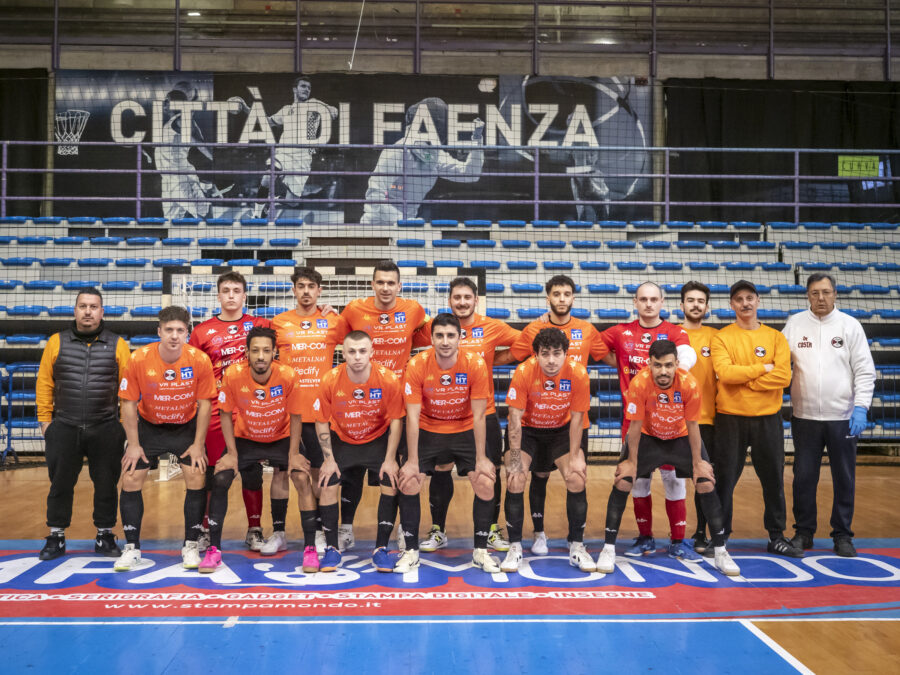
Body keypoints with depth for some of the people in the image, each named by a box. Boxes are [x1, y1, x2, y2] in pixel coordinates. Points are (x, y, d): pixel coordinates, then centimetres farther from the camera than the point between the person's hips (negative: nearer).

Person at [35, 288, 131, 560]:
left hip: (106, 430, -1)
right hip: (64, 429, 1)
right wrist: (45, 420, 2)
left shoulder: (117, 345, 2)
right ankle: (56, 538, 23)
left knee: (106, 485, 7)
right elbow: (44, 384, 6)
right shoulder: (57, 342, 6)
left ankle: (105, 536, 21)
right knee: (60, 484, 8)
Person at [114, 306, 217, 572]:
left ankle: (191, 546, 5)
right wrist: (134, 444, -10)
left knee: (197, 479, -9)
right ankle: (131, 548, 10)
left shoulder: (200, 360, -20)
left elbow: (204, 404, -11)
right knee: (130, 481, -4)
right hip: (148, 426, 1)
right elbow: (129, 403, -10)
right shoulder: (138, 360, -19)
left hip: (186, 427, 0)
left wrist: (198, 444, -11)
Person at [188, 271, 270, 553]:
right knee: (212, 472, 5)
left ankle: (254, 530, 19)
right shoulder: (202, 331, 5)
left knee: (252, 472, 6)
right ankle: (207, 530, 21)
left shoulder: (260, 325, 5)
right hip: (215, 412, 0)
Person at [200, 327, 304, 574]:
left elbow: (295, 417, -12)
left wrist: (293, 456, -14)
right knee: (220, 479, -15)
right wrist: (232, 453, -11)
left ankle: (310, 547, -1)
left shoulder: (288, 376, -24)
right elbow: (226, 414, -9)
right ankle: (213, 549, 0)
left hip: (281, 440, -1)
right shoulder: (233, 375, -22)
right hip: (244, 439, 1)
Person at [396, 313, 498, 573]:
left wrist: (481, 458, -13)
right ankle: (411, 551, 7)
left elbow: (478, 417, -13)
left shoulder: (475, 365, -19)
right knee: (408, 482, -13)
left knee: (485, 483, -12)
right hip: (428, 432, 0)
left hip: (464, 432, 0)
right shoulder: (417, 365, -19)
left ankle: (480, 551, 9)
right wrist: (412, 461, -18)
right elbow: (412, 417, -17)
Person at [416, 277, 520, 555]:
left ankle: (492, 530, 24)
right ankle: (437, 531, 23)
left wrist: (494, 359, -6)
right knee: (440, 470, 5)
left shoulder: (493, 328, -1)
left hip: (484, 412, 0)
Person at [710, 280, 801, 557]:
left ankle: (776, 537, 24)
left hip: (767, 418, 2)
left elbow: (783, 376, -9)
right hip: (730, 418, -2)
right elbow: (725, 372, -17)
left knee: (773, 479, 9)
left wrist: (743, 380, -13)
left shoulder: (775, 337, 5)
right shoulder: (721, 337, 0)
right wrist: (764, 368, -11)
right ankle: (720, 536, 15)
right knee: (725, 479, 4)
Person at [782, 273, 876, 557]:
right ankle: (804, 532, 21)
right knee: (804, 477, 7)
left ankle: (842, 534, 20)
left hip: (843, 417, -1)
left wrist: (861, 407, -10)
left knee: (844, 479, 7)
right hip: (805, 416, 1)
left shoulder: (850, 325, 0)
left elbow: (865, 371, -2)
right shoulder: (795, 324, 3)